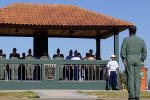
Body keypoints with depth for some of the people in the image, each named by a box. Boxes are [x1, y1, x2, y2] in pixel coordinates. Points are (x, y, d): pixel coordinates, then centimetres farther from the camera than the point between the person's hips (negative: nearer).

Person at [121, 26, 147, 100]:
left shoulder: (126, 39, 0)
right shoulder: (141, 40, 10)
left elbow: (122, 52, -6)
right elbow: (144, 52, 8)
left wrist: (124, 61, -1)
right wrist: (141, 61, 12)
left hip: (129, 60, -2)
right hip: (138, 60, 3)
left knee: (130, 78, -3)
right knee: (137, 78, 3)